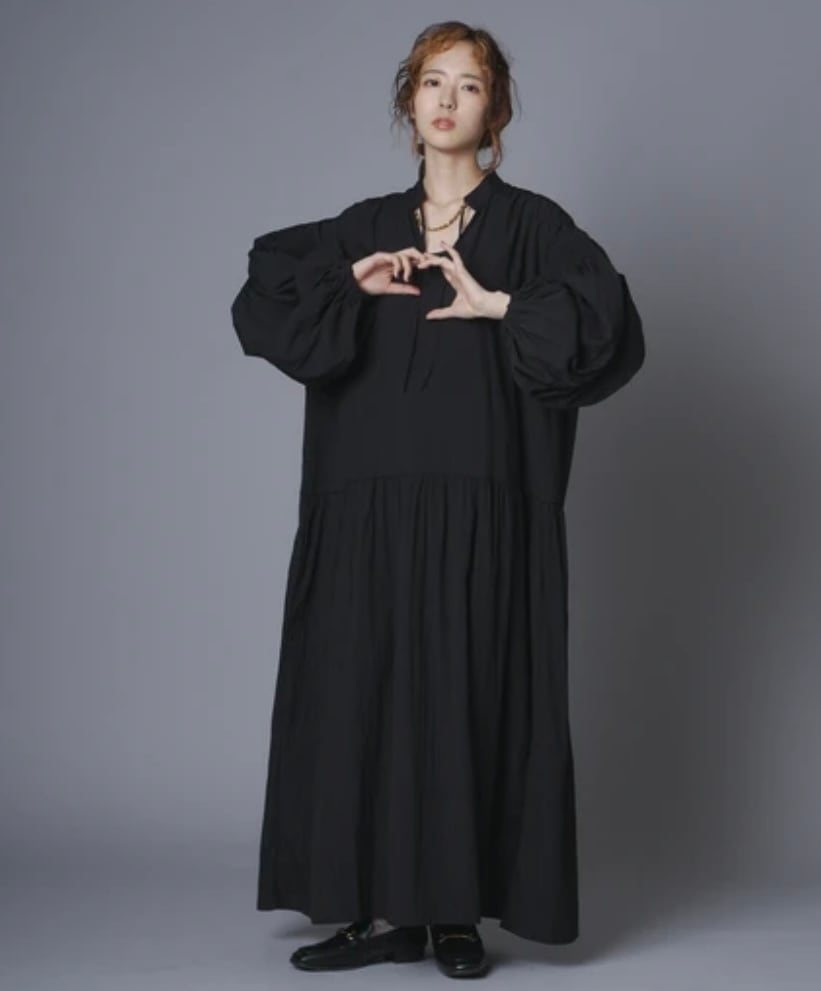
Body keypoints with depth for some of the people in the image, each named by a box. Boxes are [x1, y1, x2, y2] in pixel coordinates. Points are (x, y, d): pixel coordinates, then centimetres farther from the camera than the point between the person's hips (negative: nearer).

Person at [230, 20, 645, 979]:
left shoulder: (530, 224, 4)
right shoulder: (363, 228, 14)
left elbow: (608, 320, -10)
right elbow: (258, 299, 4)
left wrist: (492, 305, -15)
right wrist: (352, 285, -9)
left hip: (481, 504, -3)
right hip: (370, 506, 4)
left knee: (468, 694, -2)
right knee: (367, 689, 1)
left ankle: (459, 911, 8)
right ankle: (386, 910, 9)